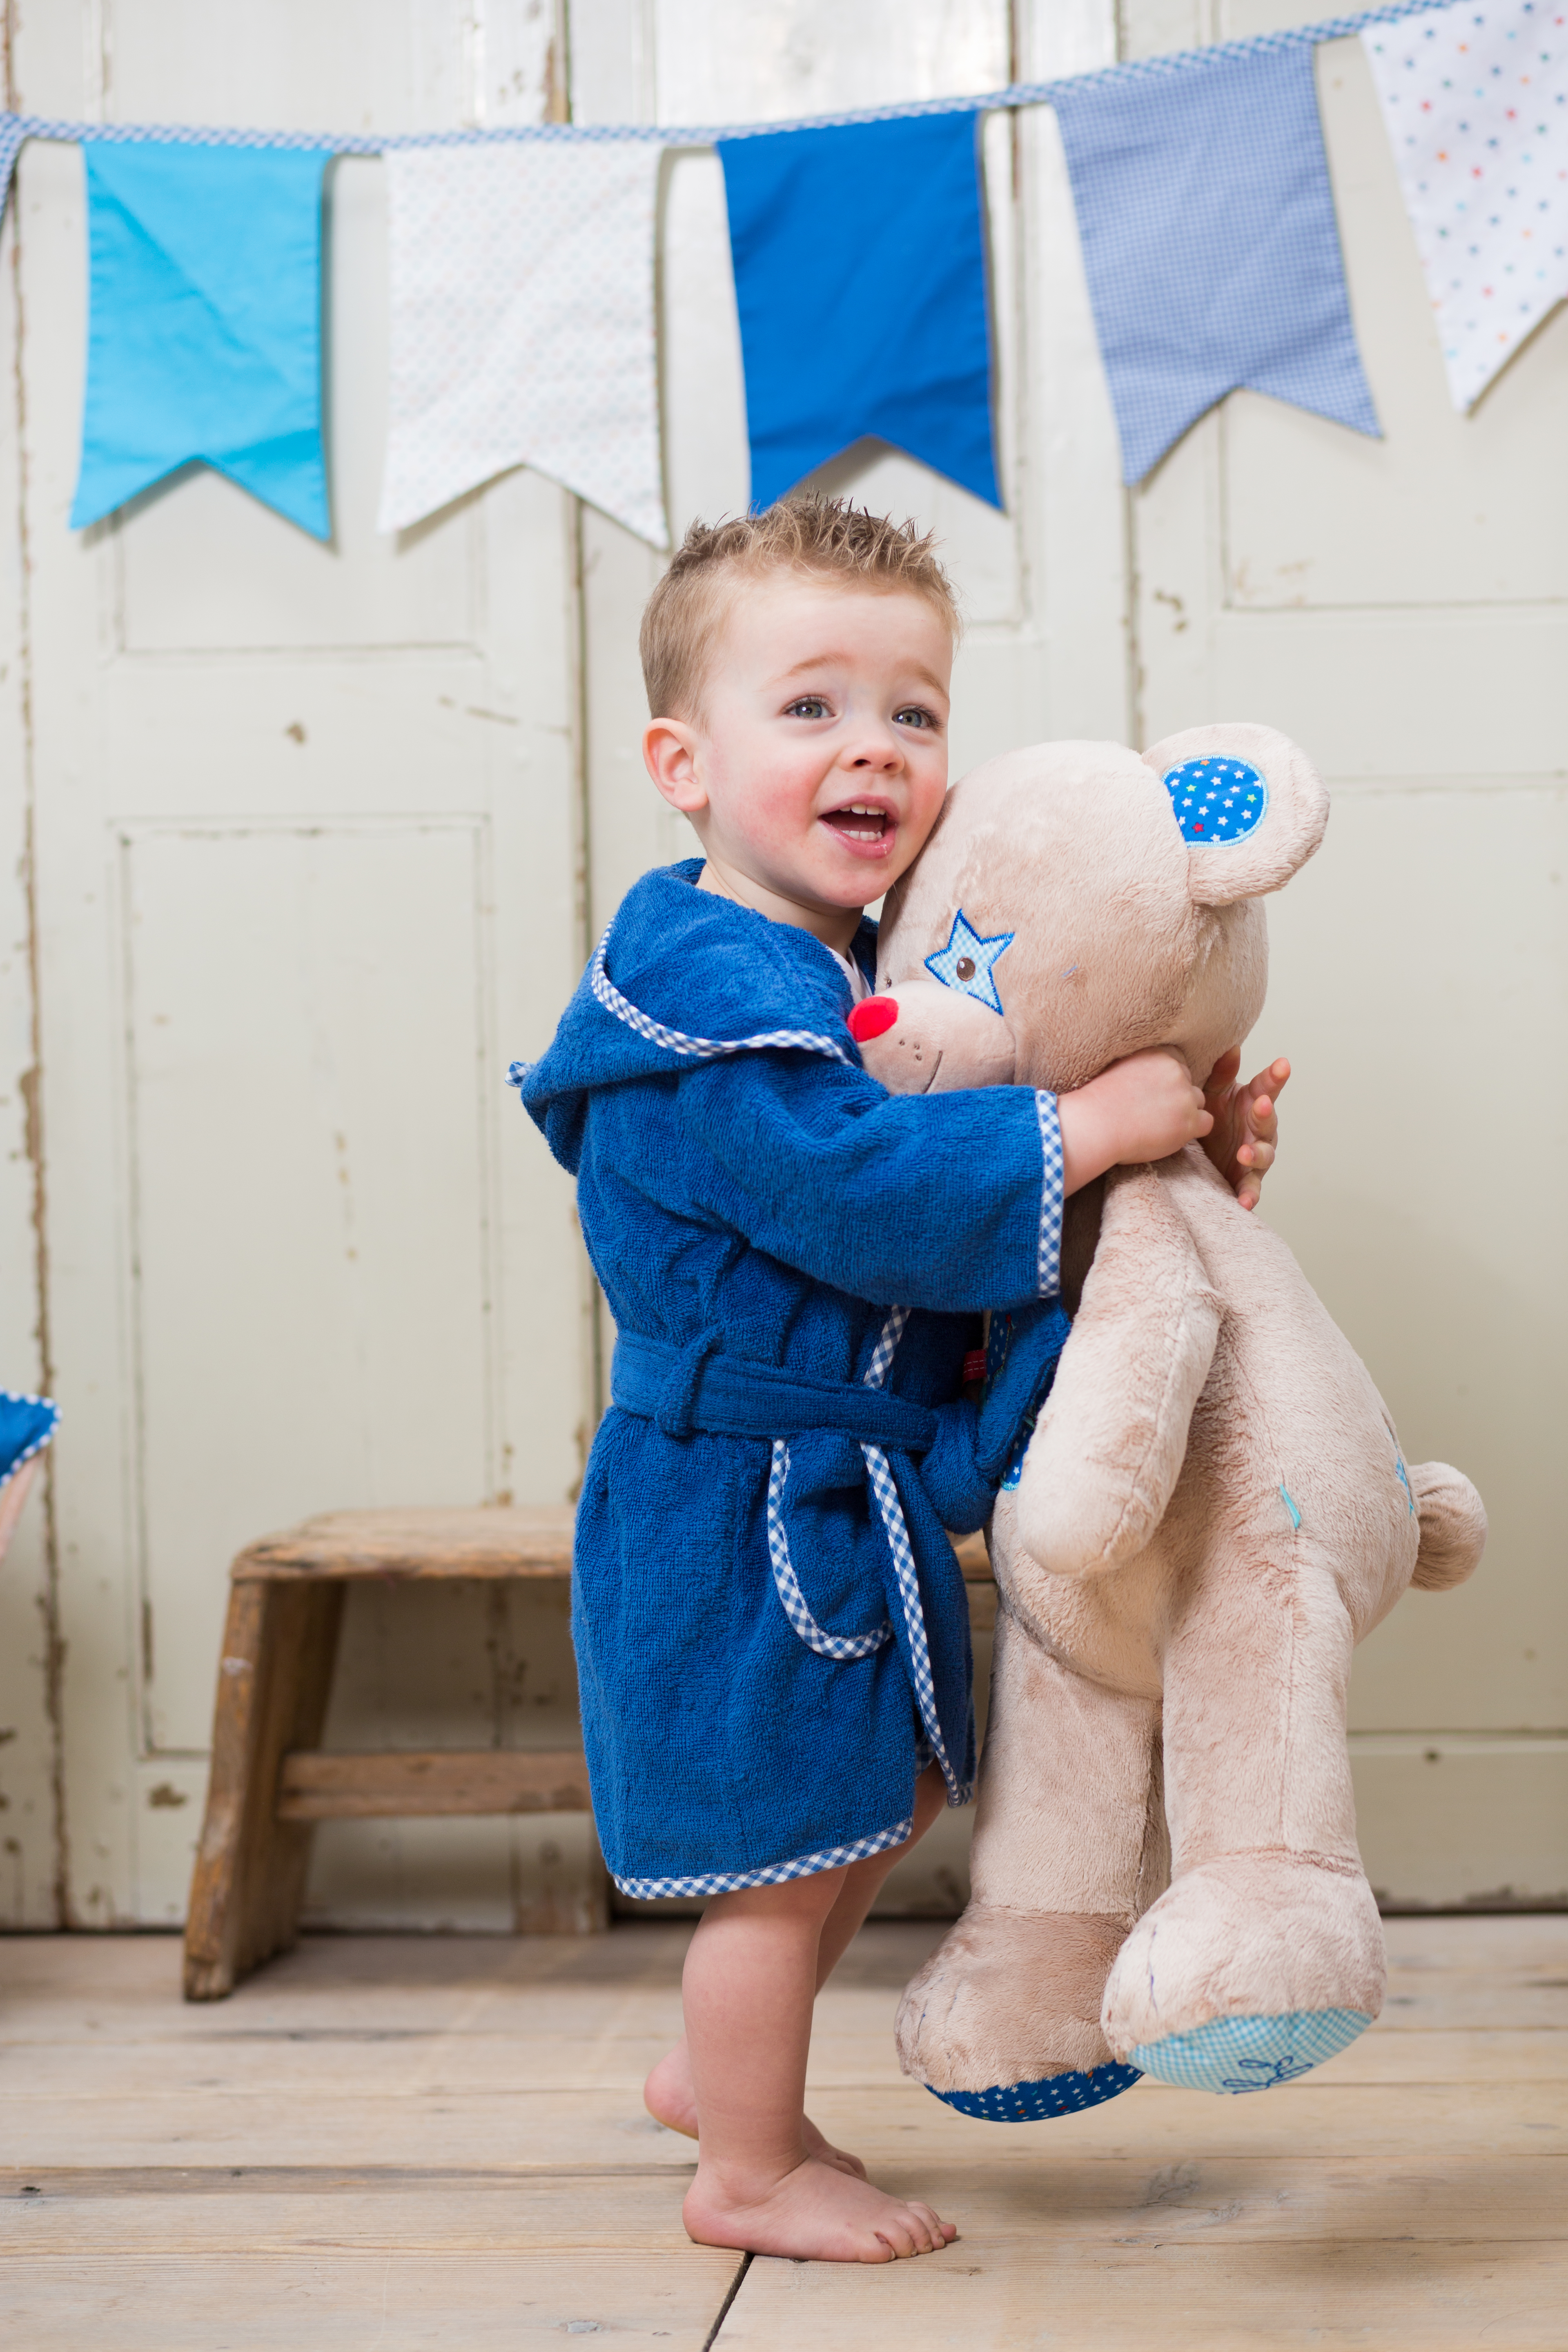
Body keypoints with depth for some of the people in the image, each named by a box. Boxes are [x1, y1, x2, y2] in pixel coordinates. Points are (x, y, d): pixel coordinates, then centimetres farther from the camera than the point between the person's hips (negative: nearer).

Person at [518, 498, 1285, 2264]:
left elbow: (957, 1171, 15)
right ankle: (747, 2172, 20)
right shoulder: (713, 993, -22)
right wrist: (1082, 1129, -29)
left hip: (853, 1497, 10)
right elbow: (855, 1186, -32)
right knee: (786, 1833, 1)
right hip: (745, 1502, -10)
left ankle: (715, 2069, 40)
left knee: (889, 1793, 23)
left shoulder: (864, 976, 10)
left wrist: (1187, 1148, 1)